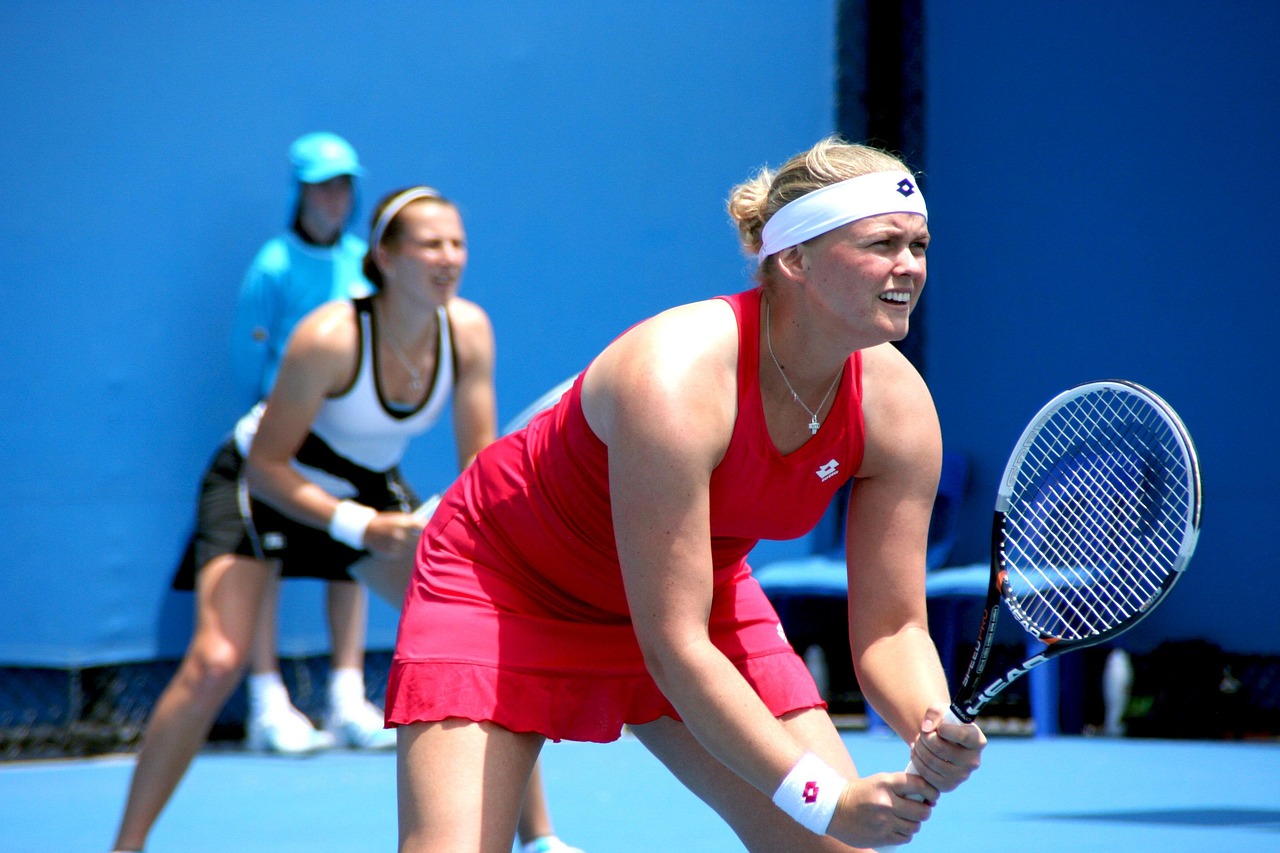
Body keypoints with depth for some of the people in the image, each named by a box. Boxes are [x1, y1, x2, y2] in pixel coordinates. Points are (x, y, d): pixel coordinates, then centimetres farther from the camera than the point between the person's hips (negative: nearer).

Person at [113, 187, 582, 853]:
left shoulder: (468, 330, -17)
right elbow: (266, 465, -27)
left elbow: (480, 457, -11)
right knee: (216, 662, -22)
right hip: (262, 488, -5)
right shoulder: (330, 338, -32)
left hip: (370, 491, 5)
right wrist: (358, 526, -37)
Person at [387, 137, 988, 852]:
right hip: (503, 579, -5)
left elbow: (891, 627, -12)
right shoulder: (677, 376, -36)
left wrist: (934, 727, -34)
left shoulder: (899, 405, -18)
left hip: (697, 593, 6)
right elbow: (672, 646, -35)